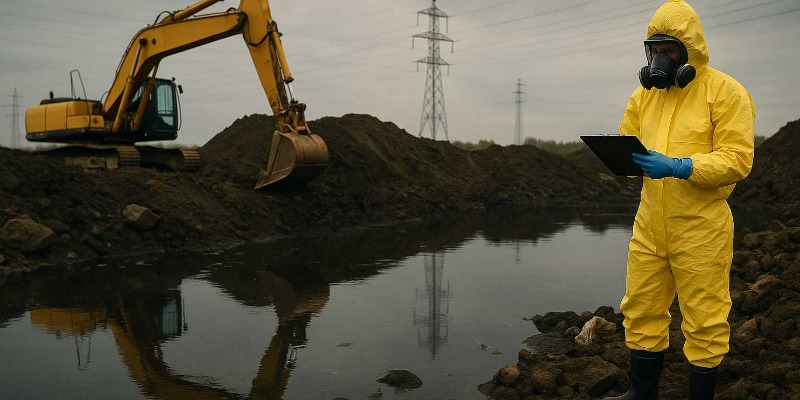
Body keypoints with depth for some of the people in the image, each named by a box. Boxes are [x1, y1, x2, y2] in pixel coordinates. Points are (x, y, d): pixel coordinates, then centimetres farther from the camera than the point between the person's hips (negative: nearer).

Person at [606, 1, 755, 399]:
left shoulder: (725, 91, -6)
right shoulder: (645, 93, 11)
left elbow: (737, 160, -14)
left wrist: (677, 167, -27)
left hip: (701, 227, -5)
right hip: (649, 223, 6)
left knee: (704, 320, 6)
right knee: (641, 310, 12)